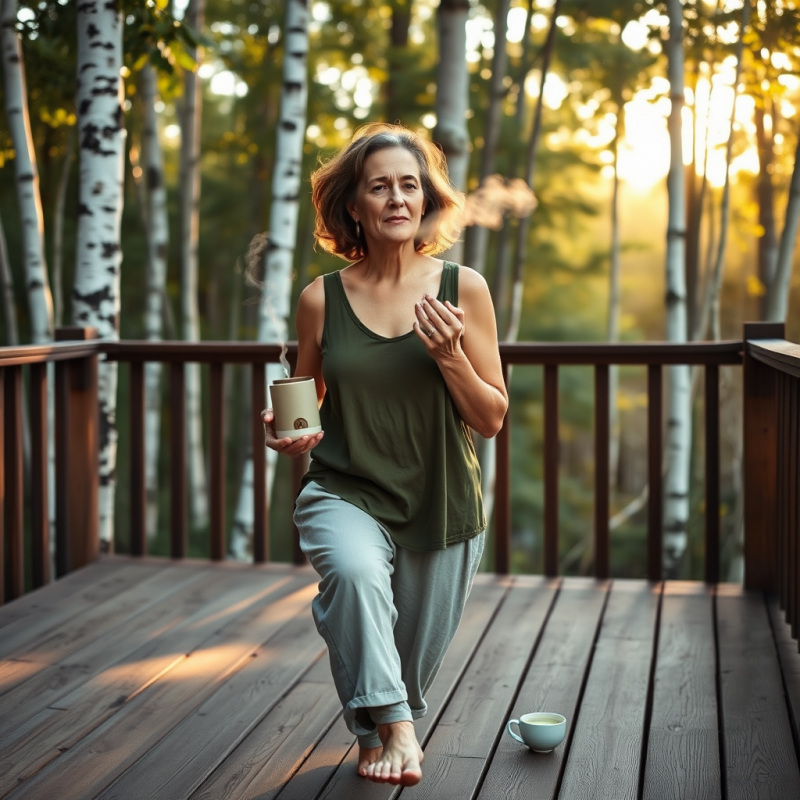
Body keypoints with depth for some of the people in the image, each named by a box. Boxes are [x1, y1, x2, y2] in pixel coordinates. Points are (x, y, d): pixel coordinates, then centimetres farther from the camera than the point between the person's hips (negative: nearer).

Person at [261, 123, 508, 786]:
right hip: (346, 493, -1)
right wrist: (289, 435, -13)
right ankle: (390, 726, -18)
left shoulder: (463, 289, -5)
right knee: (355, 571, -36)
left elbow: (492, 419, -2)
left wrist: (449, 356, -18)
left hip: (441, 505, 1)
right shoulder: (321, 300, -4)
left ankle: (383, 728, 48)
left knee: (414, 663, 14)